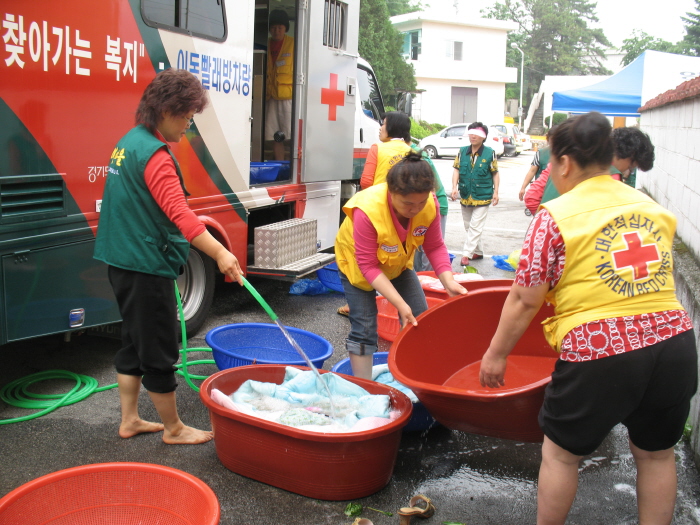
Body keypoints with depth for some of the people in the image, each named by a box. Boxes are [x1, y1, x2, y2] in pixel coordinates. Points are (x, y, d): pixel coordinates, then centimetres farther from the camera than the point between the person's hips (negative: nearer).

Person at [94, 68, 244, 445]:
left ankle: (129, 420, 29)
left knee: (133, 342, 18)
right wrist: (220, 253, -39)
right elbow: (179, 212, -31)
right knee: (159, 352, 3)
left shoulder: (129, 142, 12)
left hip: (123, 261, 10)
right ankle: (173, 428, 17)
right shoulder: (154, 155, -19)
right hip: (147, 267, -10)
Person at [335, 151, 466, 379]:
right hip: (356, 264, -5)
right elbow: (368, 266, -34)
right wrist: (400, 304, -38)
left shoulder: (429, 205, -27)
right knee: (364, 328, -10)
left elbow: (435, 247, -16)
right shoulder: (367, 210, -40)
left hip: (399, 263, 5)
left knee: (420, 319, 1)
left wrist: (448, 281, -33)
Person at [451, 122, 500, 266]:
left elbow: (495, 173, 0)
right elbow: (456, 170, 2)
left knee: (475, 227, -7)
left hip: (482, 197, -4)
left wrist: (496, 191, -4)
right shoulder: (462, 151, 2)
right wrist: (454, 187, -11)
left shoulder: (490, 153, -6)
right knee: (469, 227, 14)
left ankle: (466, 254, -5)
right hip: (465, 196, 5)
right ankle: (478, 251, 29)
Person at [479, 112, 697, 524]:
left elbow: (525, 301, -7)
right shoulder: (654, 208, 11)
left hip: (599, 354, -5)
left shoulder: (556, 216, -7)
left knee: (561, 451, 16)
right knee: (657, 453, 23)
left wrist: (496, 354, 4)